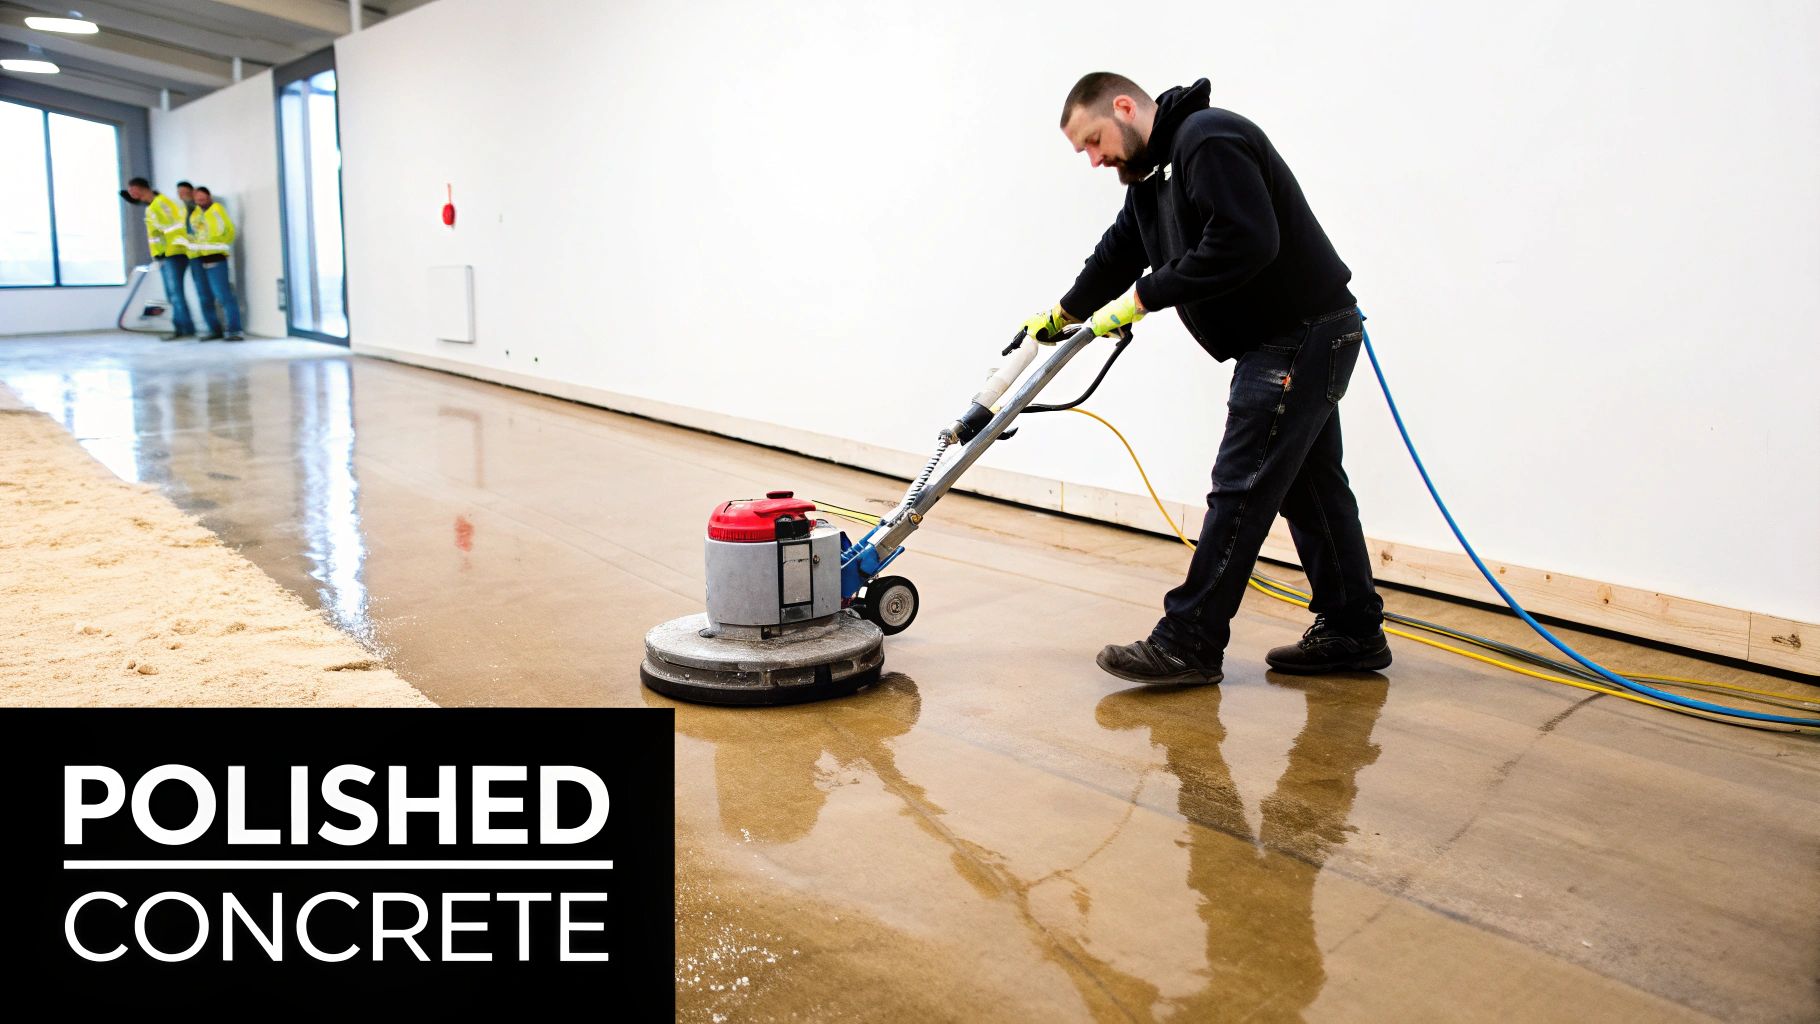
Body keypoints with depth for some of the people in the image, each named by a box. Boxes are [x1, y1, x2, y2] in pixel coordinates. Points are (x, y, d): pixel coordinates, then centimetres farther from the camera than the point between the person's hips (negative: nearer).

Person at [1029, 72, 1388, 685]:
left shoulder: (1209, 139, -17)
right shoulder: (1154, 172, 15)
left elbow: (1246, 242, -28)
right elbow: (1118, 254, 27)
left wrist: (1143, 298, -21)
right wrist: (1064, 314, 38)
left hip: (1302, 339, -10)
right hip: (1292, 341, 10)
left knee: (1241, 488, -8)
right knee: (1308, 484, 13)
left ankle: (1189, 642, -2)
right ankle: (1352, 632, 21)